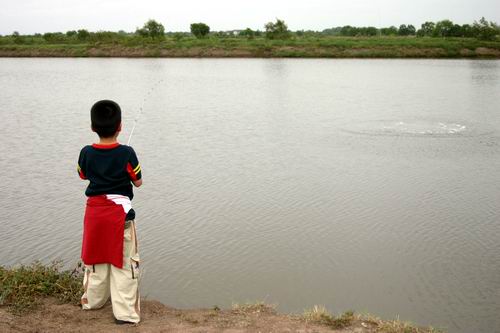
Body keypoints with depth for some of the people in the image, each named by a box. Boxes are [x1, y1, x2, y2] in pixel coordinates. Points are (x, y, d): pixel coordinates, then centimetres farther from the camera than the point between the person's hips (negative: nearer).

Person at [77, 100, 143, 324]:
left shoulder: (87, 153, -5)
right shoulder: (127, 153, -15)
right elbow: (138, 182, -3)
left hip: (94, 210, 4)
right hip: (119, 211, -4)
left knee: (95, 256, 21)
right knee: (124, 263, 3)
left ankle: (92, 300, 37)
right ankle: (125, 312, 3)